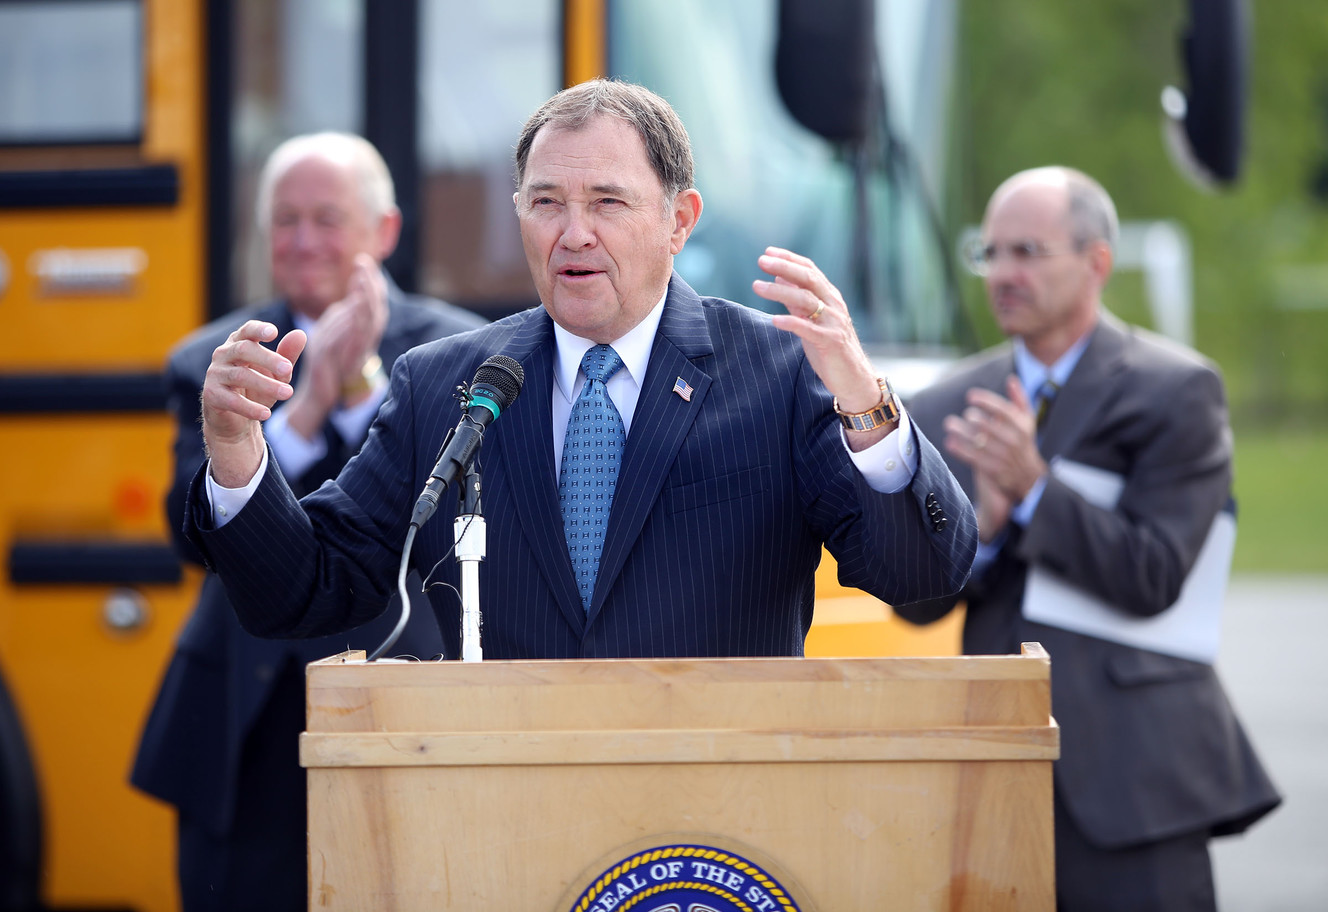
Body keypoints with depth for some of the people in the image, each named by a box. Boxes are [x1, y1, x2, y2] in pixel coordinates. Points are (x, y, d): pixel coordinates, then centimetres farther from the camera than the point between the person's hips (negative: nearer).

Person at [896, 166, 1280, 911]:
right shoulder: (945, 411, 12)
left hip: (1127, 771, -4)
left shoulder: (1176, 392, -3)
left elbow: (1153, 578, -10)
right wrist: (983, 524, -10)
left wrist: (1033, 488, -17)